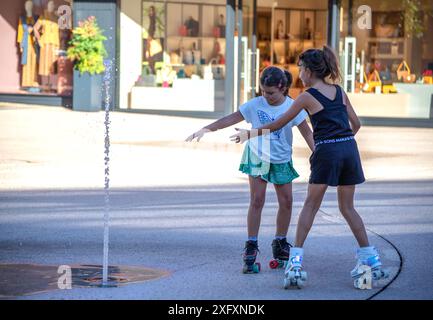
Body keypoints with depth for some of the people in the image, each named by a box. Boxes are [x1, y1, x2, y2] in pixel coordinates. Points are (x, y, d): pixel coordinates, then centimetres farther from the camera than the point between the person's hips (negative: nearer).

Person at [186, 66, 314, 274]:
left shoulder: (292, 107, -14)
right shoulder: (256, 105, -13)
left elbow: (307, 133, -13)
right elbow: (231, 119, -11)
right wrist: (207, 129, -17)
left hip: (281, 160, 1)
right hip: (258, 156, -1)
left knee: (286, 202, 3)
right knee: (257, 201, -9)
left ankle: (280, 245, 21)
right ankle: (250, 249, -7)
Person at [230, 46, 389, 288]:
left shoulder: (307, 97, -1)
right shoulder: (339, 91, 13)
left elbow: (278, 125, 3)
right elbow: (356, 124, 15)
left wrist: (250, 134, 13)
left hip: (326, 152, -5)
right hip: (349, 148, 5)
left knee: (311, 205, 4)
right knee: (347, 207, 14)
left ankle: (296, 261, -2)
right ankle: (372, 260, 12)